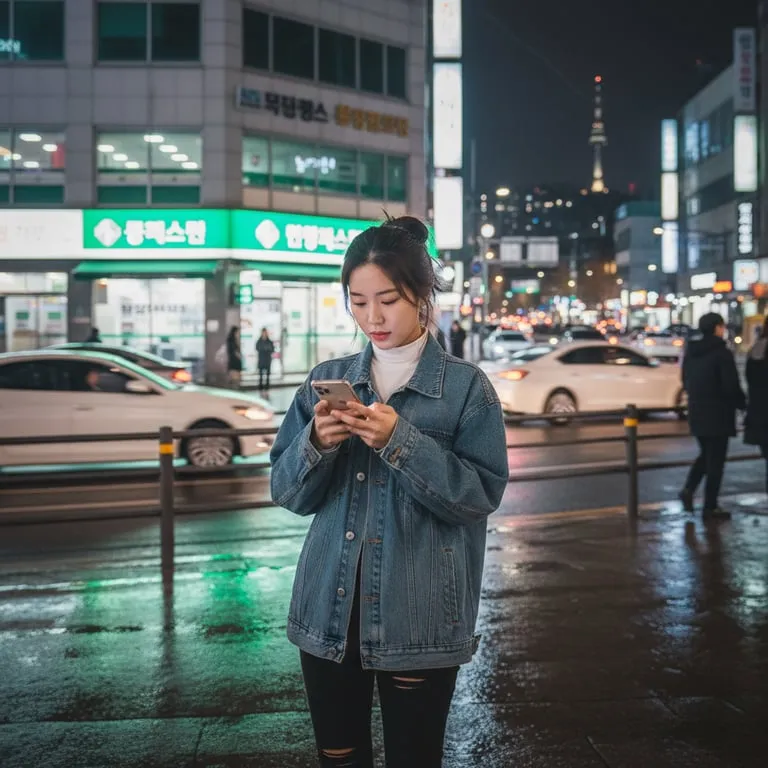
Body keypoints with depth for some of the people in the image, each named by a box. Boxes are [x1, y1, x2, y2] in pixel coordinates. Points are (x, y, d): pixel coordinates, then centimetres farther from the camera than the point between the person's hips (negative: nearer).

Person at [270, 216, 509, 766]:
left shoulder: (466, 386, -5)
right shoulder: (326, 380, 6)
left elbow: (483, 494, -11)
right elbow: (289, 493, 5)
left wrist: (402, 441, -21)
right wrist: (317, 443, -15)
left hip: (419, 617, -3)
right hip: (330, 609, 3)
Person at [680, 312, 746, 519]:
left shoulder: (690, 353, 7)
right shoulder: (722, 353, -16)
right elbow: (731, 386, -17)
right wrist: (742, 403, 0)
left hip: (697, 412, 7)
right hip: (718, 414, -7)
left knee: (706, 454, 22)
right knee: (716, 460, 3)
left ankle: (689, 489, 5)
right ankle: (710, 506, 7)